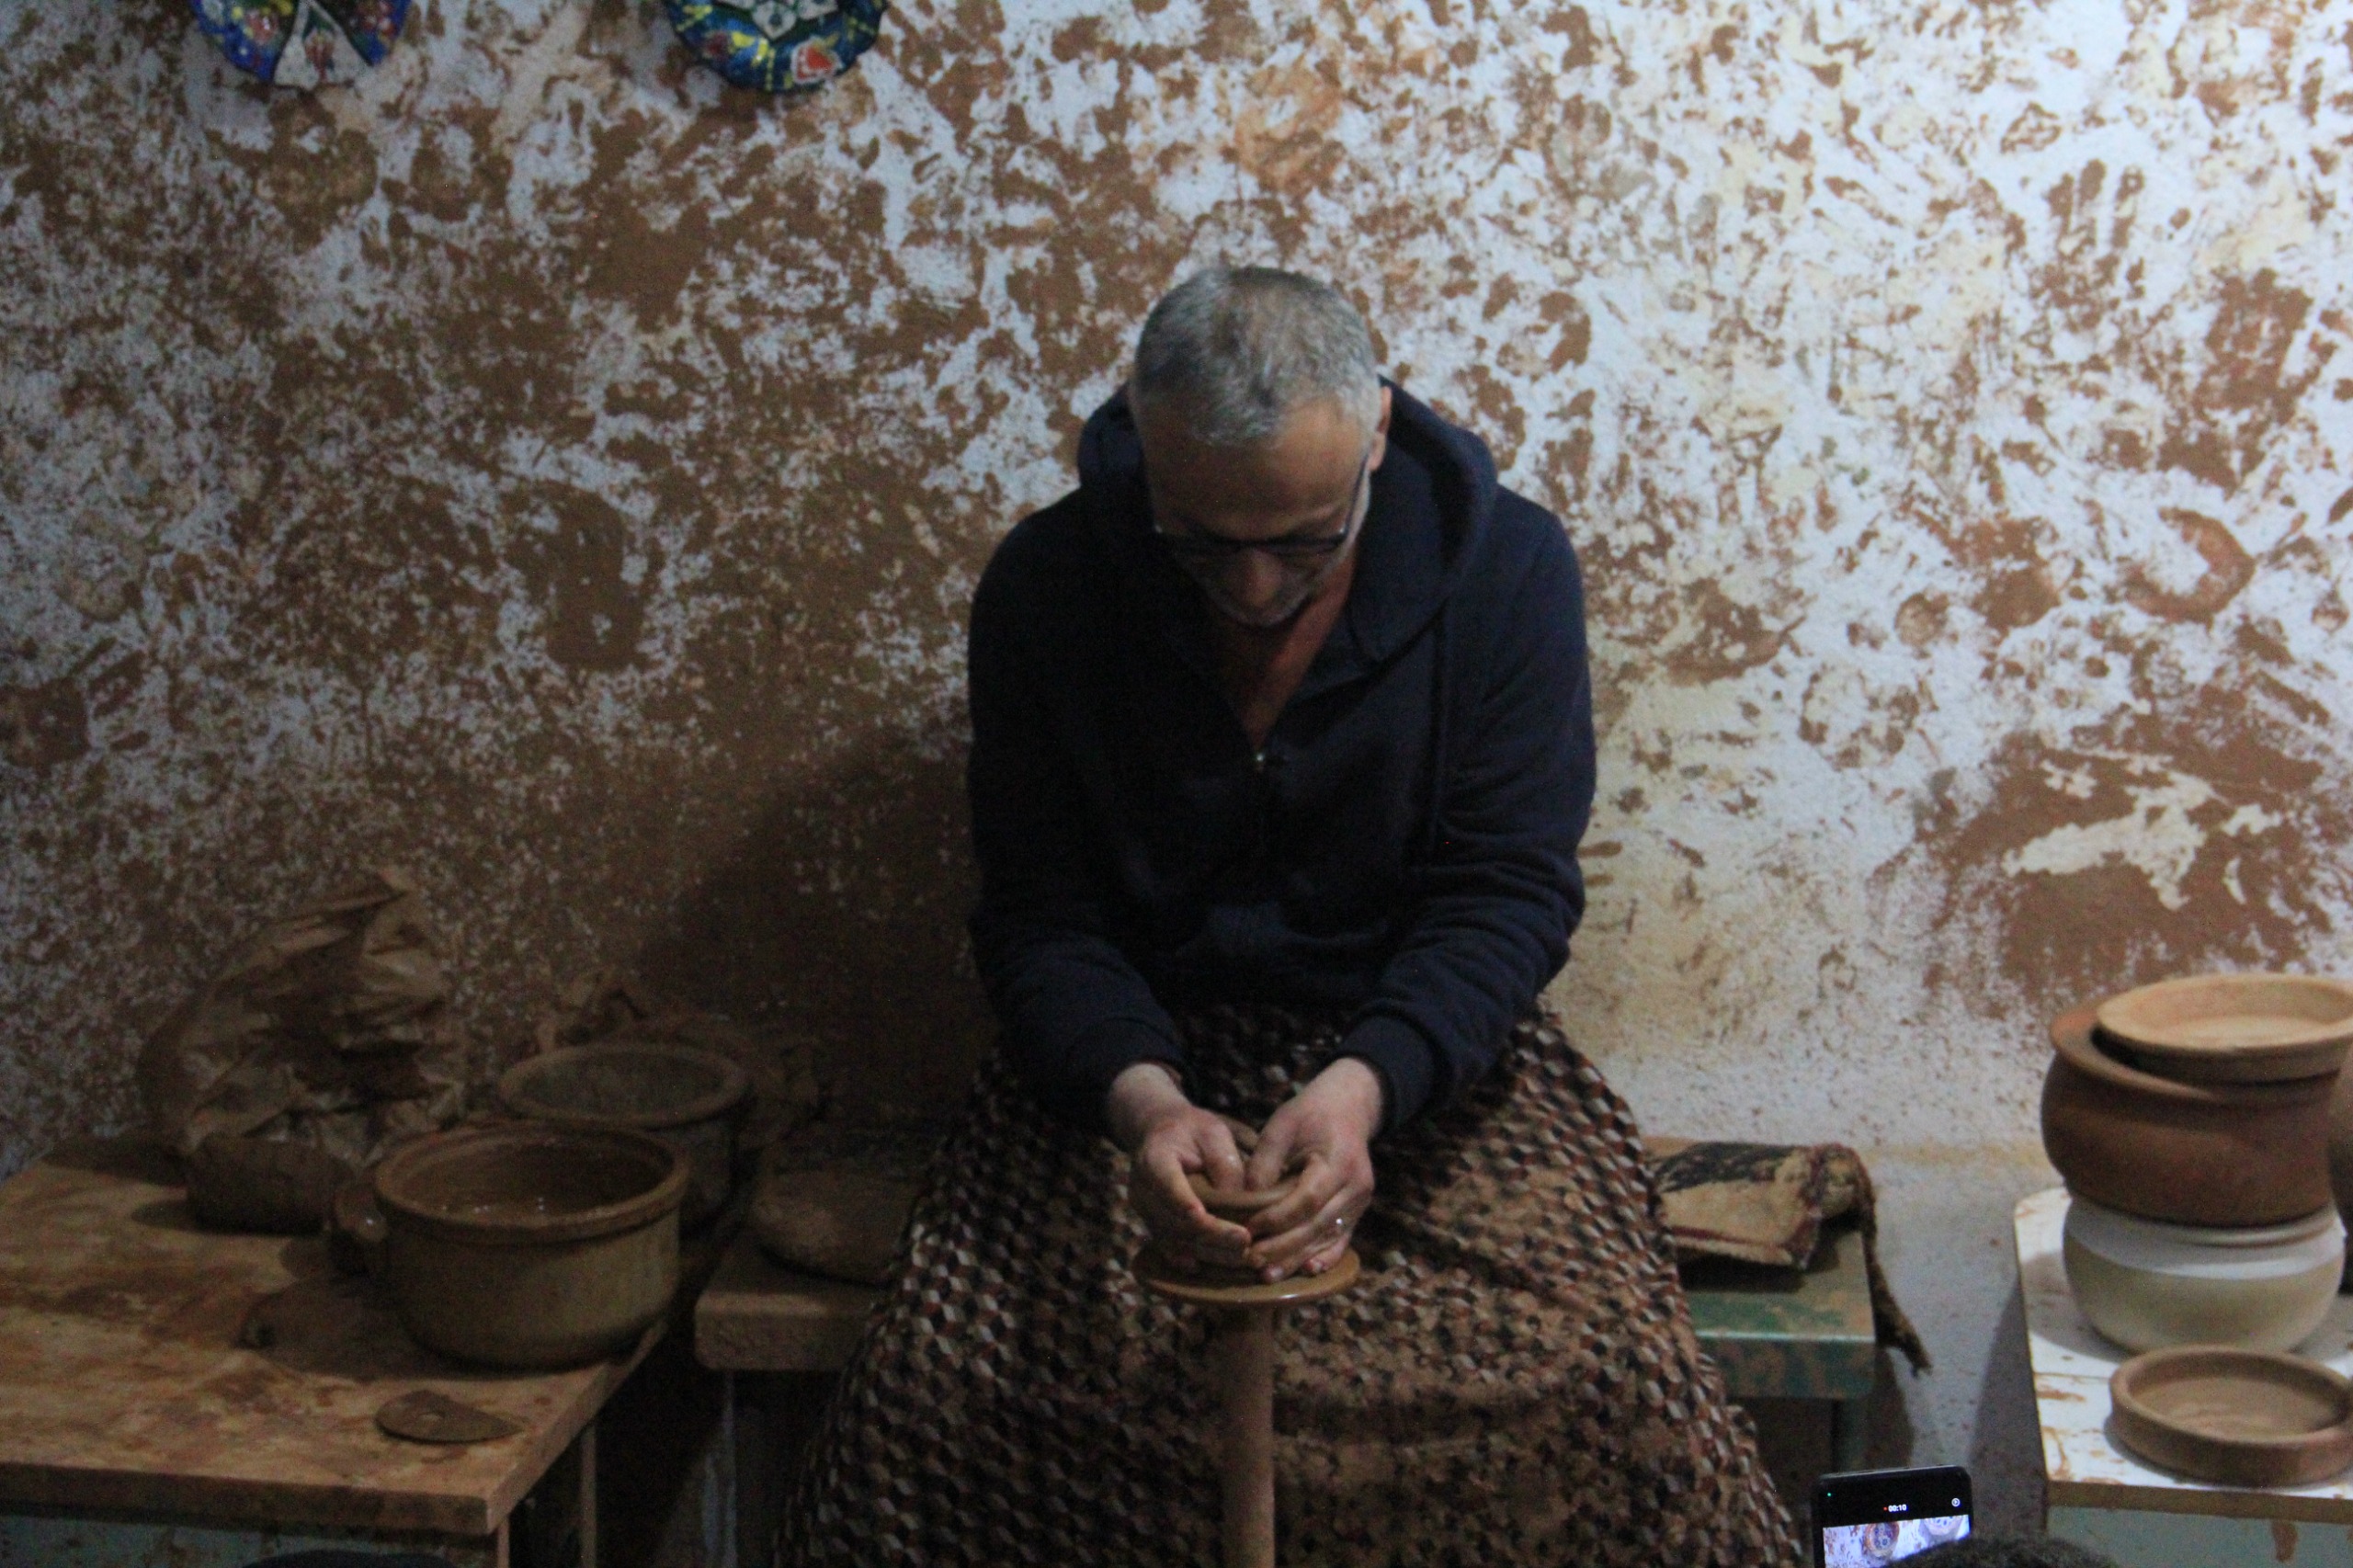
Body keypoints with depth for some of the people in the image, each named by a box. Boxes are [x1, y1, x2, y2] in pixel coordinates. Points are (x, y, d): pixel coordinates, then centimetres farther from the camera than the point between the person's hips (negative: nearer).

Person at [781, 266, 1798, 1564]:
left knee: (1615, 1395, -27)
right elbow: (1041, 918, -6)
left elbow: (1506, 895, -12)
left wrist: (1364, 1089, -31)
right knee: (925, 1395, -24)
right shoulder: (1046, 587, -8)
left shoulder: (1504, 569, -10)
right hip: (1137, 1059, 1)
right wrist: (1140, 1100, -28)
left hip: (1426, 1058, 0)